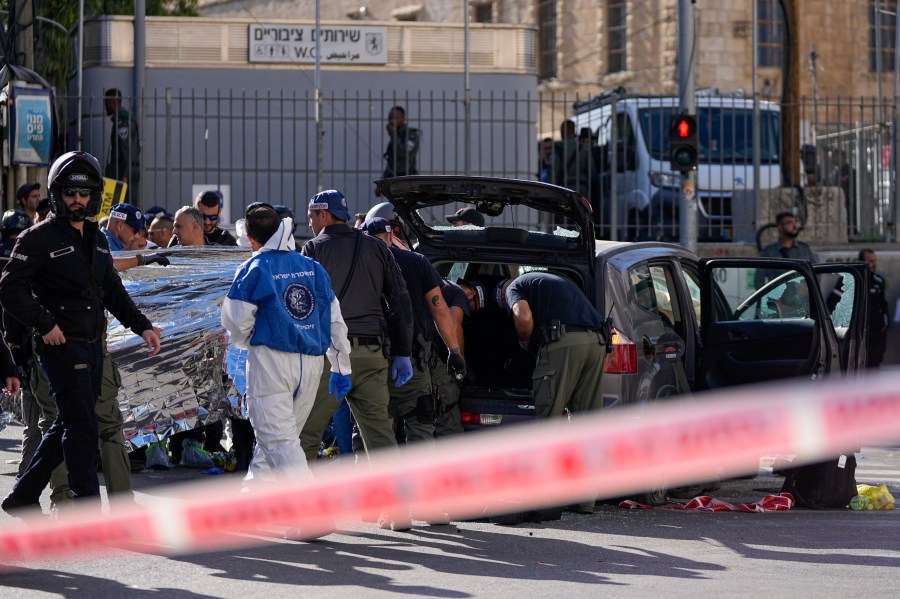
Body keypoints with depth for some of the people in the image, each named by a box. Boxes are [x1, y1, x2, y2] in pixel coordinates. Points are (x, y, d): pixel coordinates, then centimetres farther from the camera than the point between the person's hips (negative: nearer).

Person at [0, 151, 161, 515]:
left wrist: (142, 326, 13)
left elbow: (112, 291, 23)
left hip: (93, 346, 8)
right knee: (82, 427, -10)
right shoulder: (39, 239, -8)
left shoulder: (97, 239, 16)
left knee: (68, 426, 12)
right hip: (62, 345, -8)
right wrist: (44, 324, -19)